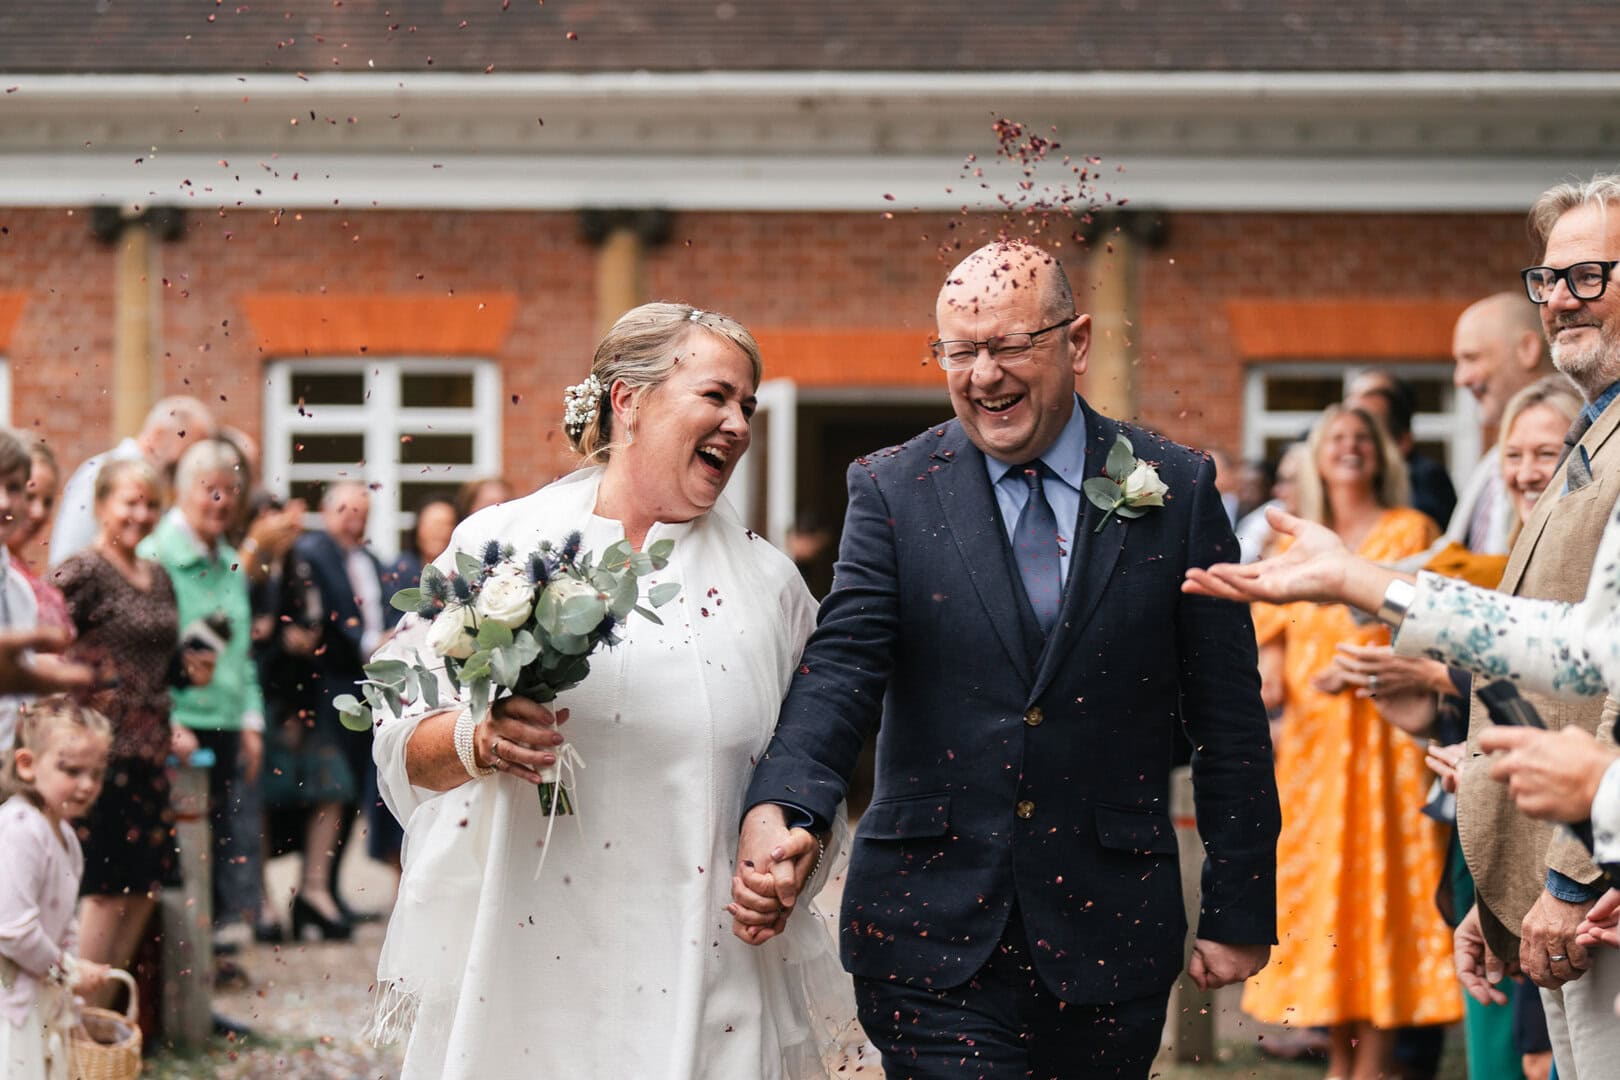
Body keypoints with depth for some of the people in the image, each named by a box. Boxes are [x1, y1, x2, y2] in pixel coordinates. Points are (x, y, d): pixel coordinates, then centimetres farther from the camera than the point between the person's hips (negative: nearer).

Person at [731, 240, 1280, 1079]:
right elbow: (842, 667, -11)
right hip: (932, 930, -1)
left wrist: (1239, 913, 2)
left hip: (1108, 935, 1)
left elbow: (1229, 718, 4)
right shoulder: (890, 491, 1)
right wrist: (777, 810, -30)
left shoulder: (1176, 491, 2)